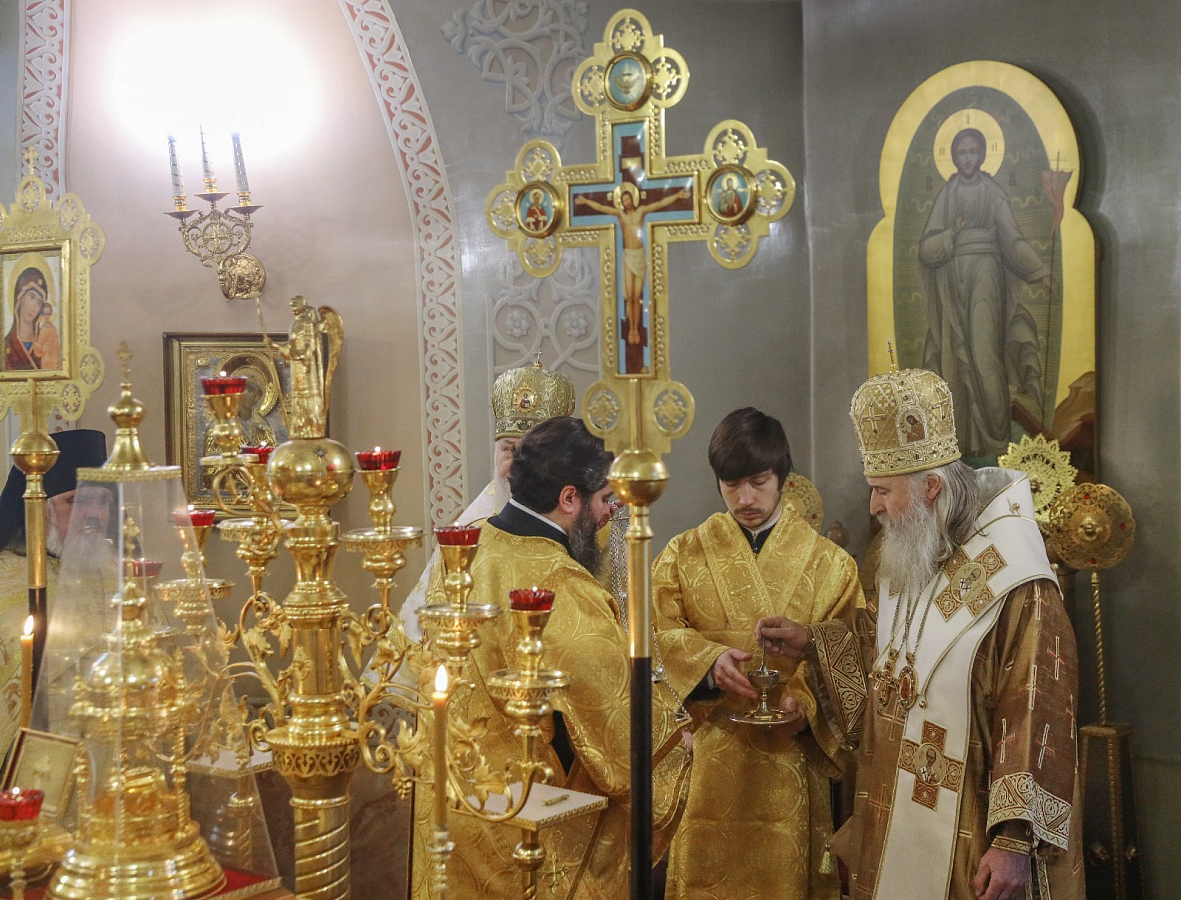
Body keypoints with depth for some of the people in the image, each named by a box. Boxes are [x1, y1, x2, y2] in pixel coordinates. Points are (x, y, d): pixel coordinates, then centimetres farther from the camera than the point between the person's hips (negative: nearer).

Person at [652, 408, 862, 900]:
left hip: (790, 760, 0)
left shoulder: (829, 563, 4)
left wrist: (805, 704, -18)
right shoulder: (683, 555, 6)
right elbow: (658, 634, -2)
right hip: (708, 761, 1)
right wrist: (709, 661, -20)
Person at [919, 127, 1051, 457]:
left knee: (984, 352, -13)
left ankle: (993, 436, -9)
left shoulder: (994, 194, 7)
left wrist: (1041, 272, -10)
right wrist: (953, 231, -12)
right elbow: (926, 249, 5)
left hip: (985, 275, -2)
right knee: (958, 354, -2)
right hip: (952, 279, 2)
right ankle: (965, 438, 1)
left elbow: (1014, 239, 1)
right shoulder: (945, 196, 11)